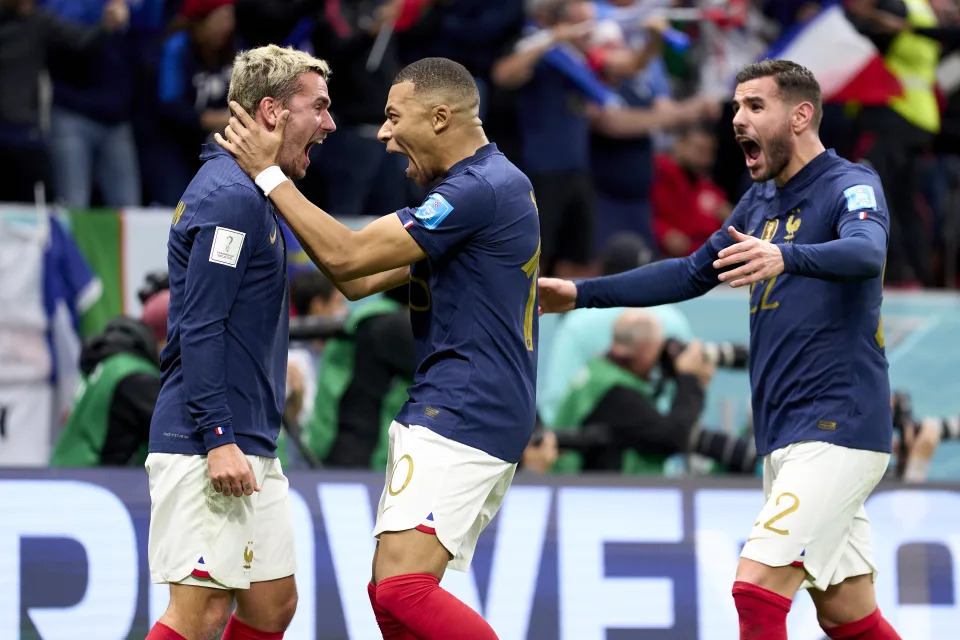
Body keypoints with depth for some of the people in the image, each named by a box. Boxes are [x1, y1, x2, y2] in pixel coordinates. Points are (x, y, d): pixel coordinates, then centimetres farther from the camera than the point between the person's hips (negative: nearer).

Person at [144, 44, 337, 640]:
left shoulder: (249, 193, 20)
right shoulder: (231, 196, -12)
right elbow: (199, 328, -18)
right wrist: (218, 439, -23)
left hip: (250, 449, 10)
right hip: (205, 449, -10)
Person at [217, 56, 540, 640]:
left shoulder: (480, 190, -15)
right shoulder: (482, 184, 19)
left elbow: (347, 258, -17)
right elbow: (360, 281, 20)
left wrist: (269, 173, -9)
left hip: (463, 413, -11)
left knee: (401, 587, -19)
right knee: (391, 593, 9)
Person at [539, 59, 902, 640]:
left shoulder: (851, 186, -9)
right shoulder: (760, 201, 16)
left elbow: (866, 252, -31)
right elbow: (692, 274, 28)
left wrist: (785, 257, -50)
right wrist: (581, 294, 23)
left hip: (837, 431, -8)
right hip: (784, 438, 8)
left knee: (757, 588, -19)